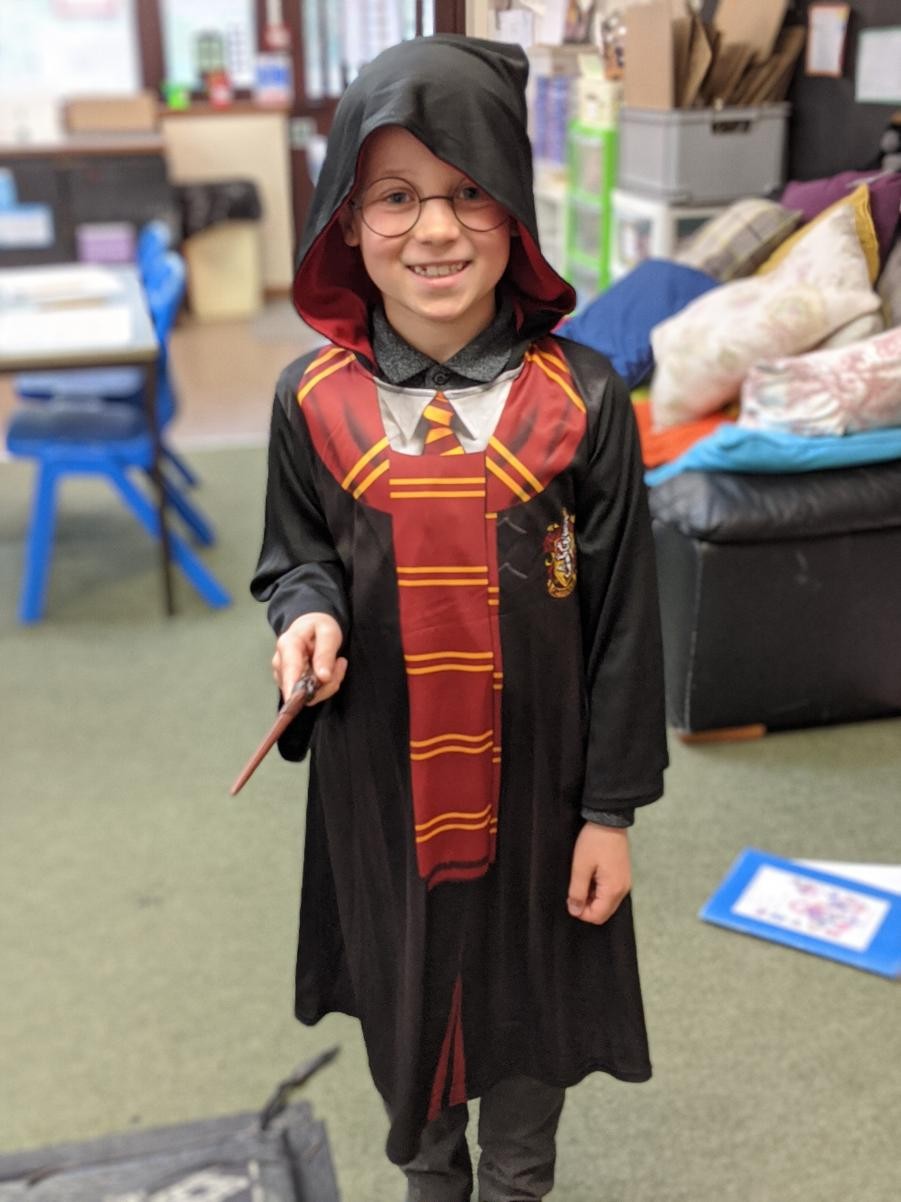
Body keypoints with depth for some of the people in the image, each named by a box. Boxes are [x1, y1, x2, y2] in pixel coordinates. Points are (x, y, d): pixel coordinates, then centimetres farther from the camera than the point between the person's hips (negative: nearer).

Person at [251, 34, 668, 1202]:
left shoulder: (583, 399, -13)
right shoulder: (314, 398, -8)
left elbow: (623, 617, -8)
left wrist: (612, 808, -5)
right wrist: (310, 613, -18)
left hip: (534, 774, -1)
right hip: (379, 777, 2)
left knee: (531, 999, 18)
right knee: (402, 996, 21)